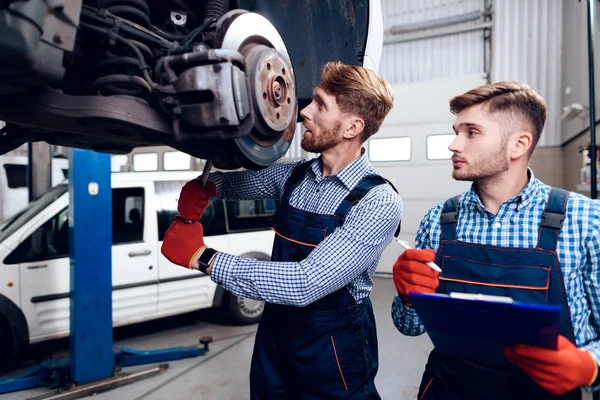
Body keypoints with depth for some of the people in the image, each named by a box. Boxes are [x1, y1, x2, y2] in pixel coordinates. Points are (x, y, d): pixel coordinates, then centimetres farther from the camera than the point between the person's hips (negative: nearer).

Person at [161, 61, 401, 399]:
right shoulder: (294, 176, -3)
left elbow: (306, 283, -30)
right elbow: (234, 181, 14)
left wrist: (203, 257, -26)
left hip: (332, 353, -5)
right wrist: (203, 187, -10)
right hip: (273, 335, 5)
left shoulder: (379, 202, -22)